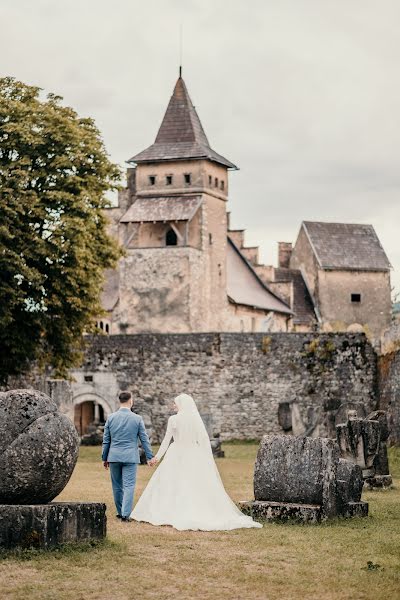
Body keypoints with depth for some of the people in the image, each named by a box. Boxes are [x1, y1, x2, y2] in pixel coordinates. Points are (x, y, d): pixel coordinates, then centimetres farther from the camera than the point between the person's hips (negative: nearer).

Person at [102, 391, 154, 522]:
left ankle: (120, 512, 23)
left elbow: (106, 440, 6)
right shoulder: (137, 419, -4)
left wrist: (104, 458, 14)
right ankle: (125, 514, -9)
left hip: (114, 457, 2)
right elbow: (144, 439, 0)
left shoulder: (111, 418, 1)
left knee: (117, 486, 13)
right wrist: (150, 456, 8)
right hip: (130, 457, -2)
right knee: (129, 485, -2)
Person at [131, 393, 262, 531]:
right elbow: (204, 440, -2)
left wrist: (158, 456, 5)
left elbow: (167, 440, -4)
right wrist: (210, 459, 3)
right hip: (195, 457, 3)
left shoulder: (173, 419, -8)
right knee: (199, 486, 7)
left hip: (177, 457, -3)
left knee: (171, 485, 6)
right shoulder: (197, 419, -1)